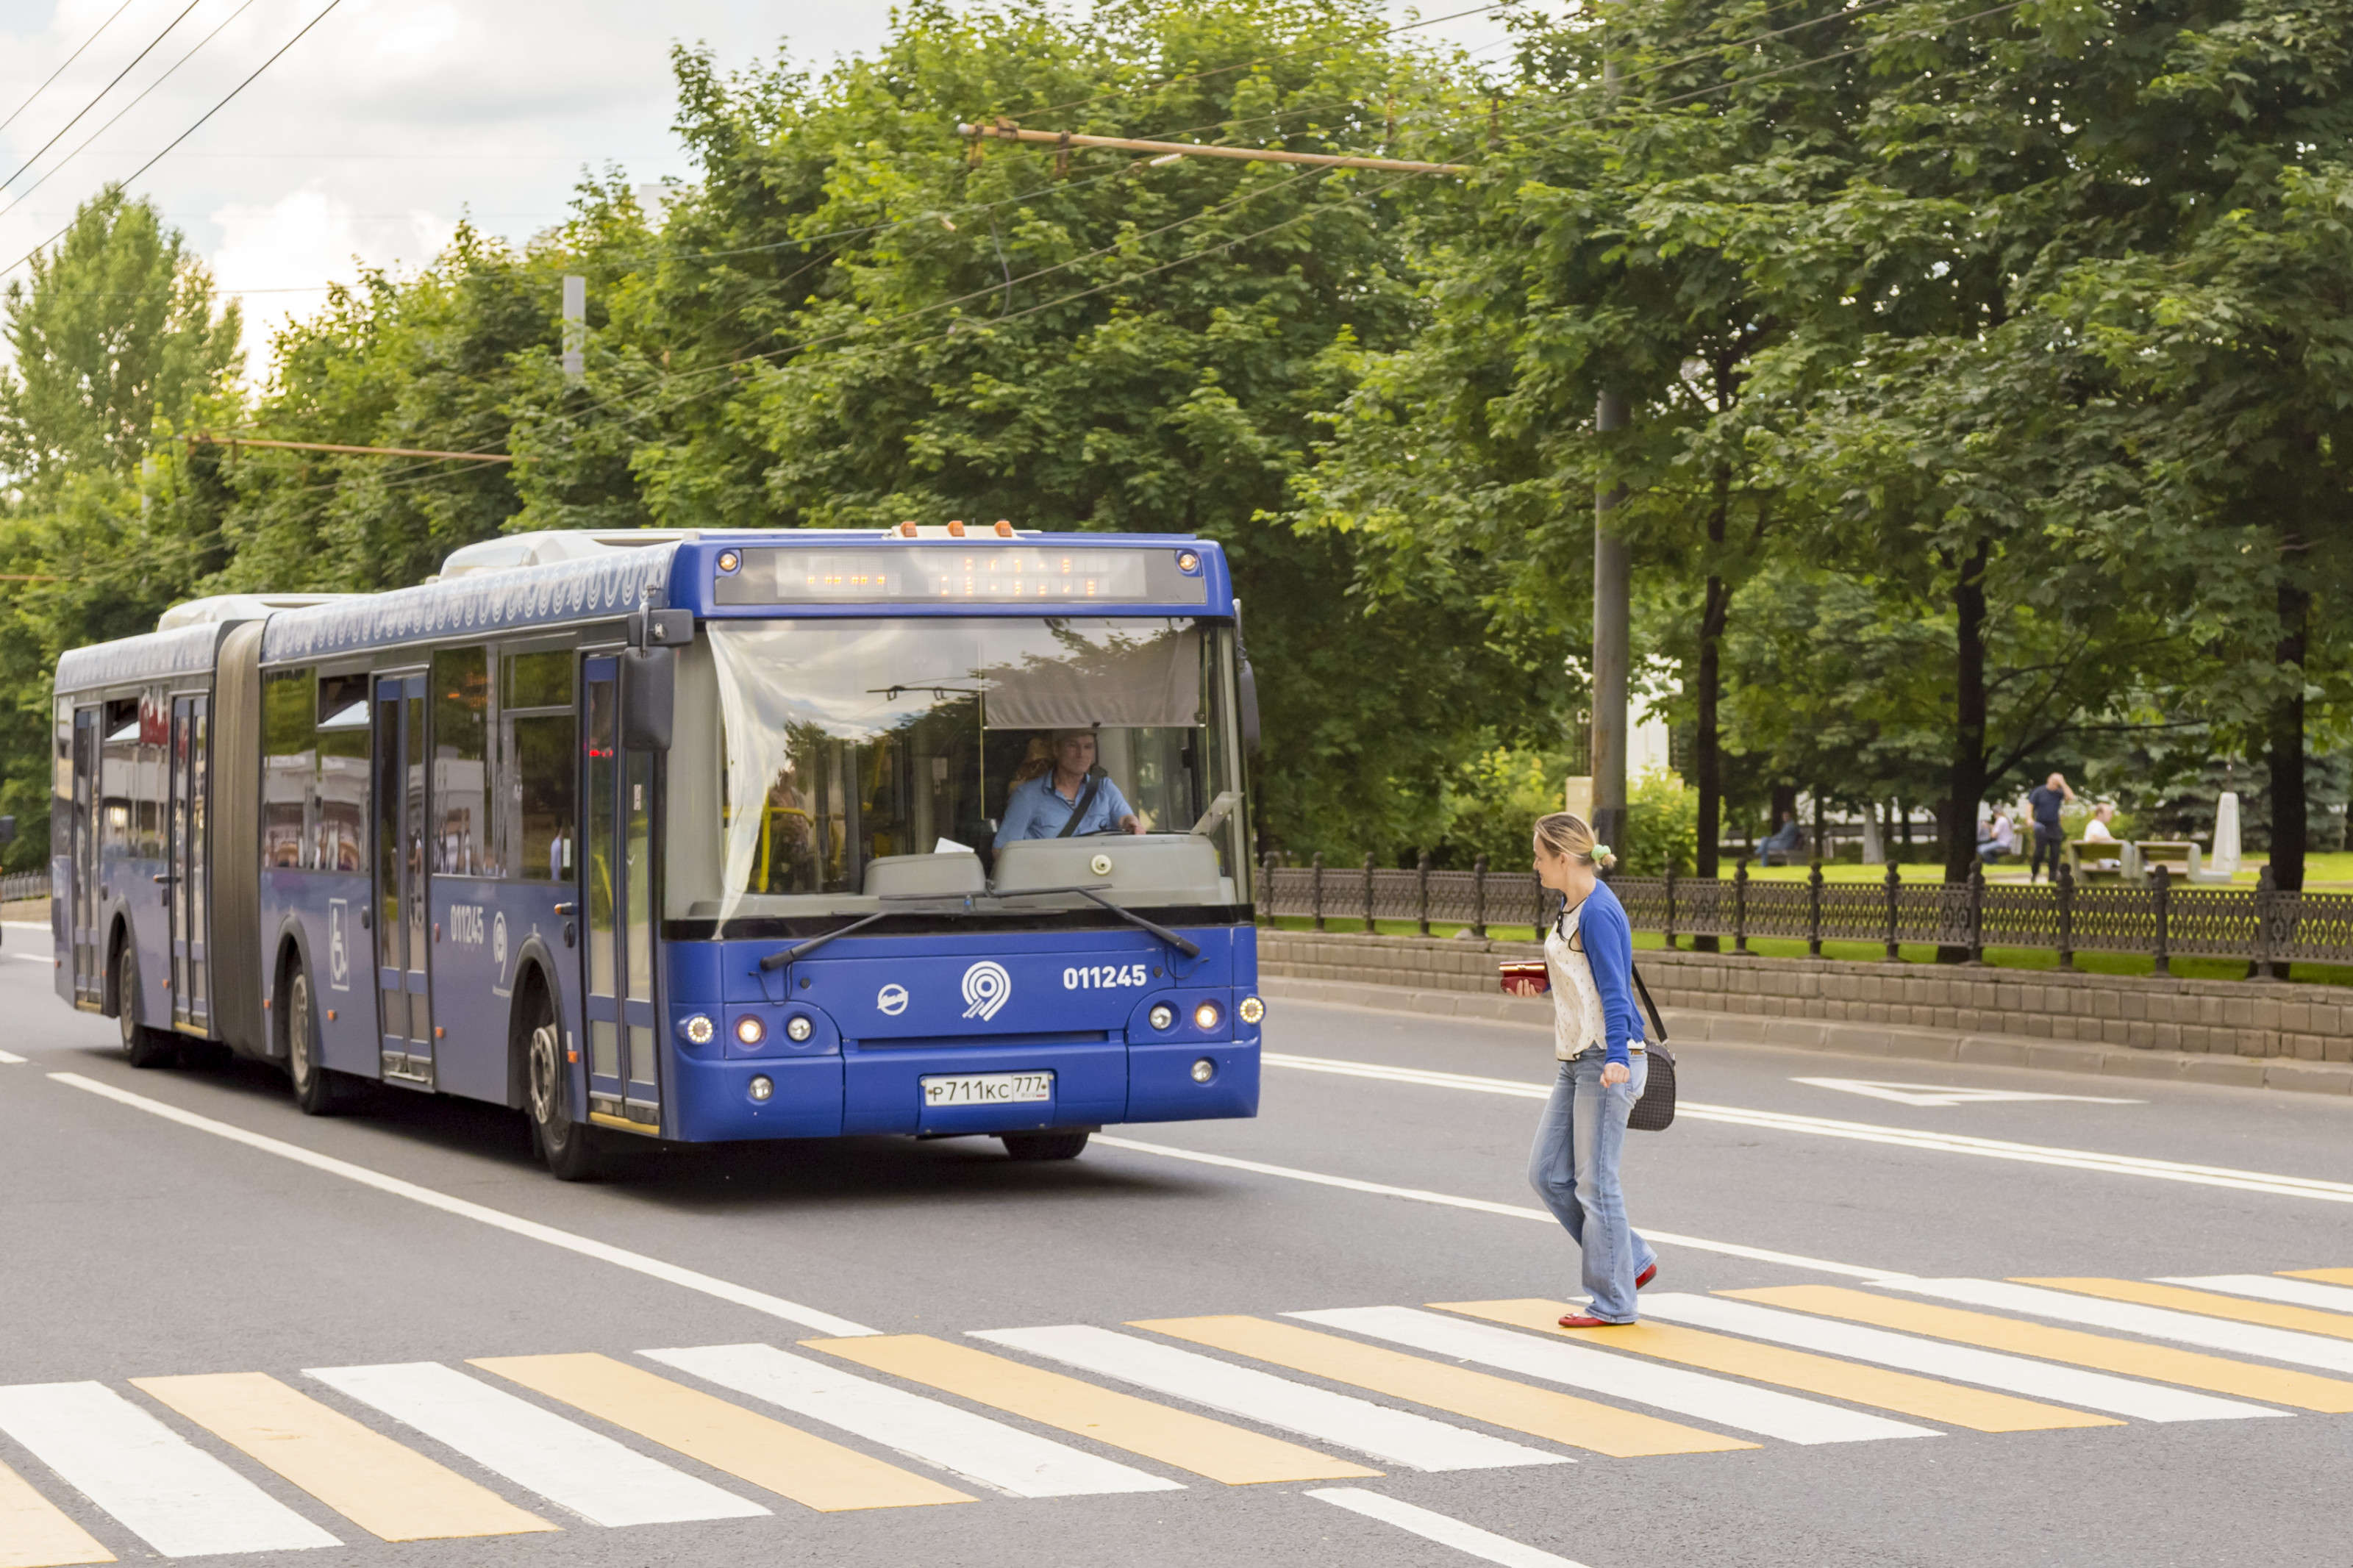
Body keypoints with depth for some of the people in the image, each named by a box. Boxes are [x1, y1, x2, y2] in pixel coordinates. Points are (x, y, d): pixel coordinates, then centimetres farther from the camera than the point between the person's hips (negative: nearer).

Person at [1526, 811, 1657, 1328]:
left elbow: (1614, 991, -23)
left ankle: (1612, 1302, 5)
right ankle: (1632, 1262, 17)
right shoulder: (1573, 907, 13)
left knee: (1595, 1183, -4)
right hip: (1576, 1063, 10)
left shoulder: (1598, 913, -16)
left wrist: (1615, 1058, -31)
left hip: (1607, 1063, -10)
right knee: (1547, 1174, 8)